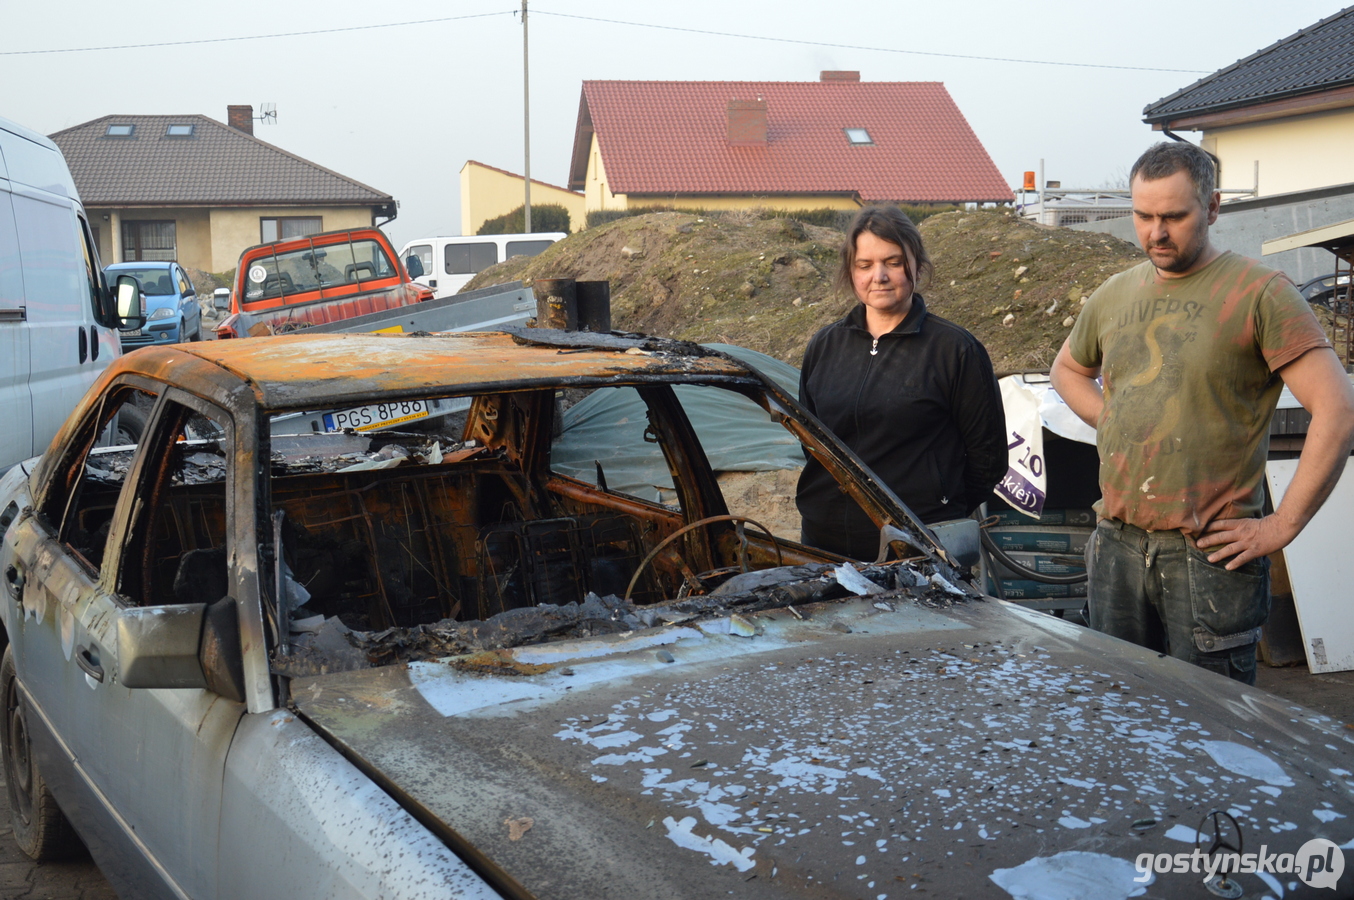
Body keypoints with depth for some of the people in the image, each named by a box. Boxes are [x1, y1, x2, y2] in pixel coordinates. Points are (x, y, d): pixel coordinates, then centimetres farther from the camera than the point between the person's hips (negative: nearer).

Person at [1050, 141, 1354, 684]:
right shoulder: (1113, 297, 11)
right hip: (1117, 546, 6)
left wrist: (1282, 526, -14)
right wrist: (1113, 426, 12)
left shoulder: (1259, 293, -7)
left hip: (1211, 553, -5)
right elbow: (1068, 369, 31)